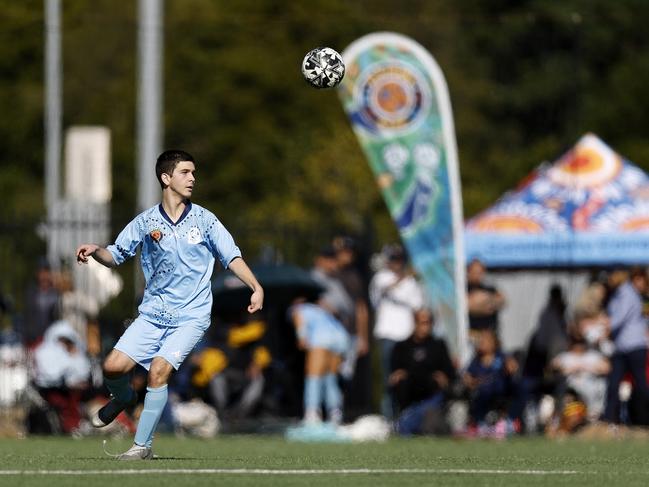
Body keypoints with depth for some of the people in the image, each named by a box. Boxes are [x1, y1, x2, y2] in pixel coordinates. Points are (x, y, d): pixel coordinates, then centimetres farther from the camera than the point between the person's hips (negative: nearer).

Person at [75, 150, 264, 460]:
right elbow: (116, 256, 11)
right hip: (153, 313, 2)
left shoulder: (203, 220, -1)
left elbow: (231, 257, 0)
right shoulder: (146, 222, 2)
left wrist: (256, 288, -14)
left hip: (191, 316, -2)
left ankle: (142, 445, -9)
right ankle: (124, 398, 28)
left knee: (158, 370, -20)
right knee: (113, 367, -10)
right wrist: (95, 251, -11)